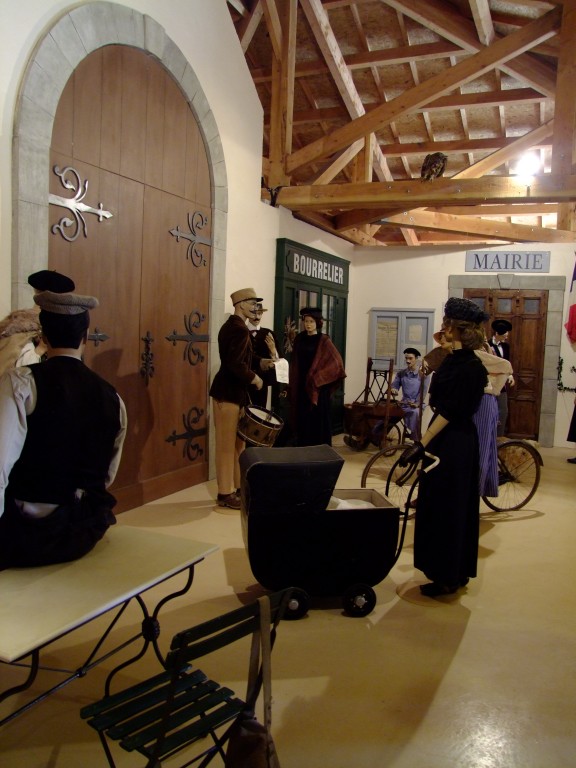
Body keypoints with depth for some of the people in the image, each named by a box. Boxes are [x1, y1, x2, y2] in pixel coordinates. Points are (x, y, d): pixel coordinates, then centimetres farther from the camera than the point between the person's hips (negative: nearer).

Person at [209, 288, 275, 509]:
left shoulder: (231, 325, 15)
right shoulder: (240, 329, -19)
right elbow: (236, 364, -27)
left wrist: (260, 361, 11)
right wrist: (254, 378, -13)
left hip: (231, 391, 11)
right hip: (229, 393, -11)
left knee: (238, 443, 16)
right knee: (228, 444, -2)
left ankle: (236, 487, 26)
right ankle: (226, 493, 7)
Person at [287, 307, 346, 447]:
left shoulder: (324, 340, -7)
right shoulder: (299, 338, 8)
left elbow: (336, 362, -12)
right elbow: (295, 363, 14)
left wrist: (318, 377, -14)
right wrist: (292, 385, 8)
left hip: (317, 387, -5)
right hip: (301, 385, 5)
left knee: (318, 419, -1)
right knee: (302, 418, 8)